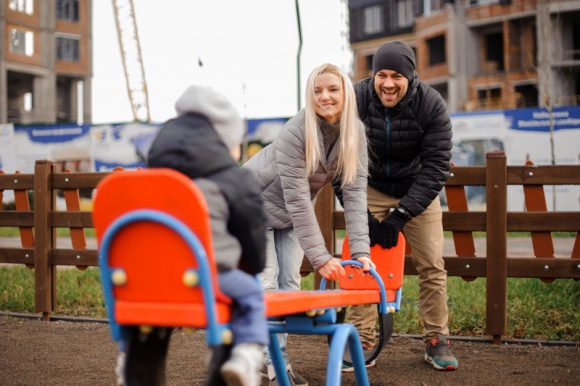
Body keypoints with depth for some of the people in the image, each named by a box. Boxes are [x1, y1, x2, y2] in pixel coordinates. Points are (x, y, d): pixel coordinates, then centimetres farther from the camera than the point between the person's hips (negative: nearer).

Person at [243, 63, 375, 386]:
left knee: (290, 283, 2)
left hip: (292, 215, 5)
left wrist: (360, 249, -31)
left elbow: (355, 192, -21)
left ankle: (273, 357, 12)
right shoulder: (295, 132, -33)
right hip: (255, 202, -5)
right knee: (266, 283, -8)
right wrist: (321, 257, -36)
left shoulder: (355, 132, -18)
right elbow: (297, 199, -34)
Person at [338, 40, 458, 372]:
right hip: (371, 189, 0)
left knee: (432, 265, -3)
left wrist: (401, 214, -28)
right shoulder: (356, 99, -23)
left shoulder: (432, 105, -23)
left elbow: (436, 166, -21)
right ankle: (362, 343, 1)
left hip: (417, 191, 0)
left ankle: (437, 341, 11)